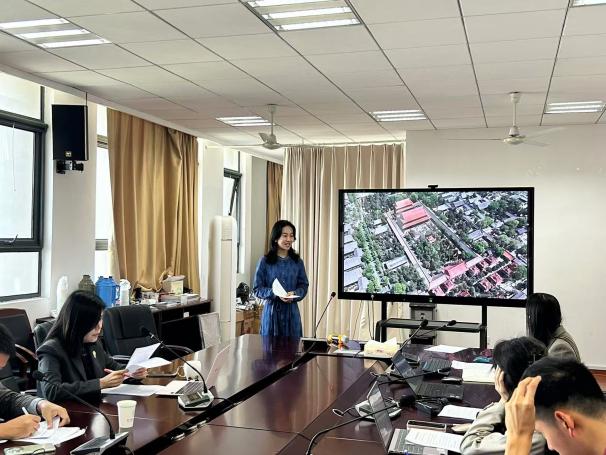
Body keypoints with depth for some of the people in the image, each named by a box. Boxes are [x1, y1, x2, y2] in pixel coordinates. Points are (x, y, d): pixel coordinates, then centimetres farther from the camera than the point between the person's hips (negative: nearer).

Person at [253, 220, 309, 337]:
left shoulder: (297, 262, 6)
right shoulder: (265, 262, -2)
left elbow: (304, 286, 9)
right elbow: (257, 289, -1)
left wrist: (294, 294, -12)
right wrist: (275, 294, -18)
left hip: (291, 312, 2)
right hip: (271, 311, -2)